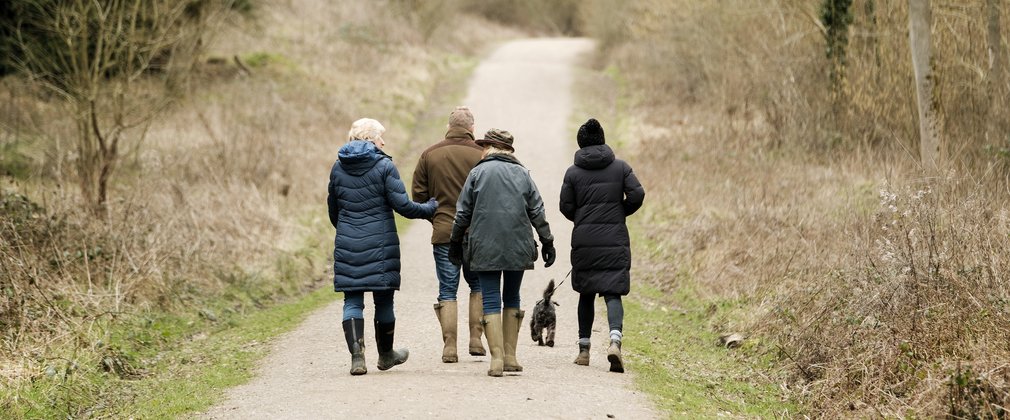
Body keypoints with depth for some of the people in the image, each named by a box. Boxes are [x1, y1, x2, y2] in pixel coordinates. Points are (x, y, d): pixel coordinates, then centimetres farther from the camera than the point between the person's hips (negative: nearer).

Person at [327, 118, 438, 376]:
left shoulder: (338, 168, 6)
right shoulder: (384, 166, -8)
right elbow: (402, 205, -12)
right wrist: (430, 209, 5)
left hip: (347, 245, 3)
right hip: (380, 244, -3)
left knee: (352, 300, 4)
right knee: (384, 299, 11)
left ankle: (357, 356, -9)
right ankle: (385, 355, 25)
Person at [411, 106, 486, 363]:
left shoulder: (429, 155, 2)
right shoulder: (481, 155, -6)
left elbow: (418, 197, 5)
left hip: (443, 233, 1)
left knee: (447, 291, 6)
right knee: (478, 285, 17)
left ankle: (449, 347, 0)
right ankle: (475, 339, 10)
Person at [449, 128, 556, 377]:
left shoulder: (478, 172, 1)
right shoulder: (522, 174, 7)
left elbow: (463, 212, 2)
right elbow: (537, 212, 6)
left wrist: (455, 242, 12)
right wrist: (547, 242, 12)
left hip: (485, 247, -2)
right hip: (518, 247, 2)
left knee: (491, 300, -1)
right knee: (512, 299, 15)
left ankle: (497, 359, -11)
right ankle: (510, 357, 14)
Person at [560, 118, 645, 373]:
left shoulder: (573, 173, 2)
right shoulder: (620, 167, 3)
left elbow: (566, 207, 0)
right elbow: (637, 194, -5)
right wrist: (620, 213, 12)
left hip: (584, 241, 1)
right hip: (615, 241, -1)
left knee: (586, 294, 14)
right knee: (613, 294, -2)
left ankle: (584, 350, 16)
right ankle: (615, 340, -28)